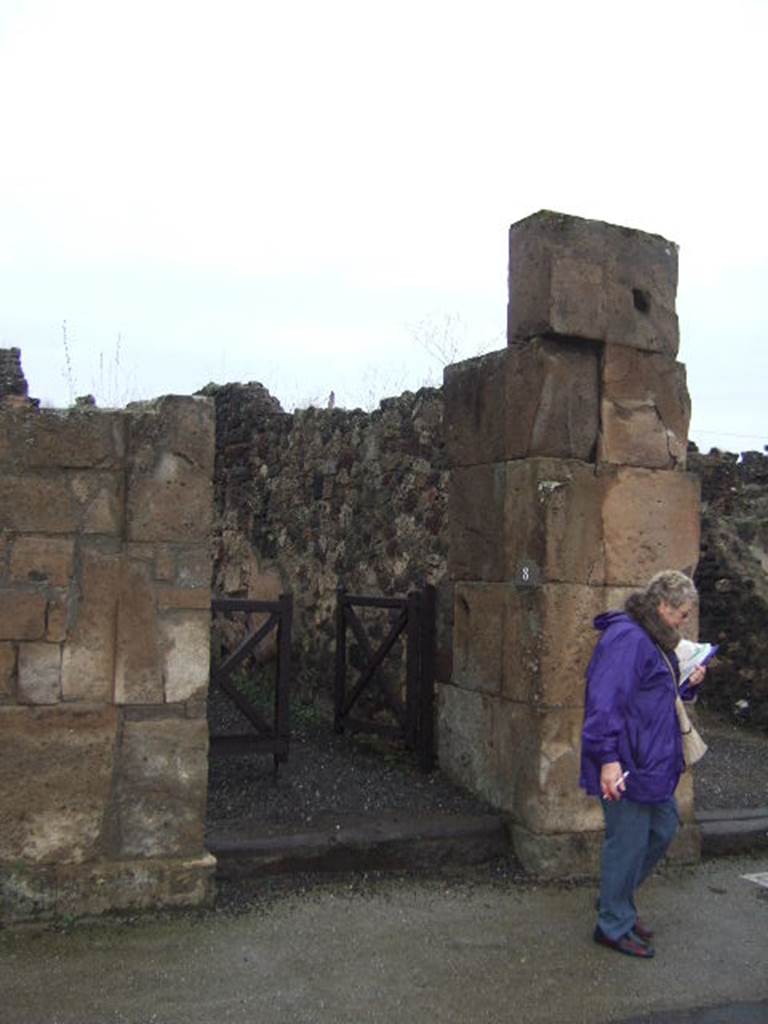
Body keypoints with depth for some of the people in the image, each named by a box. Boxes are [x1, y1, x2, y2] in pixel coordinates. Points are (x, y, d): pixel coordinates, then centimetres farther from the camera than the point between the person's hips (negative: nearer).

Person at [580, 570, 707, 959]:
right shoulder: (626, 639, -20)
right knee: (627, 843, 1)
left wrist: (687, 685, 10)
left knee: (663, 829, 20)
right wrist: (608, 758, -31)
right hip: (627, 767, -11)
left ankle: (617, 901, 36)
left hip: (654, 765, 11)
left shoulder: (653, 641, 15)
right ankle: (614, 927, 18)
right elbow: (605, 701, -28)